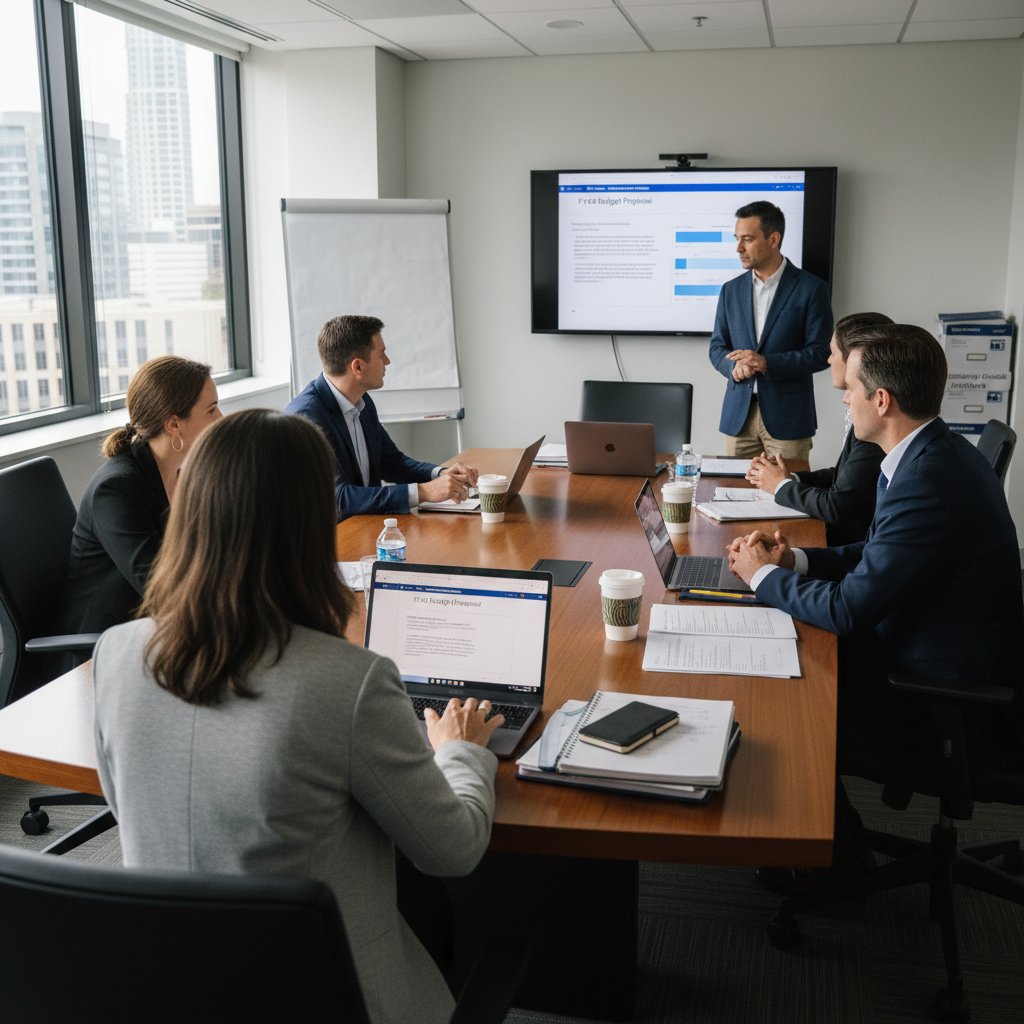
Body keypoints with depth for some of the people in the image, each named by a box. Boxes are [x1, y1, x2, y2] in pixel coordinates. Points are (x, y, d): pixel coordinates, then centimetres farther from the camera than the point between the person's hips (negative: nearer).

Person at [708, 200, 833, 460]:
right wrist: (734, 366, -11)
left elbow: (821, 353, -6)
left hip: (787, 416, -3)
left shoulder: (811, 288, -3)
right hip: (738, 414, 4)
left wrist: (767, 363, -18)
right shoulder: (731, 290, 10)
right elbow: (717, 347, 12)